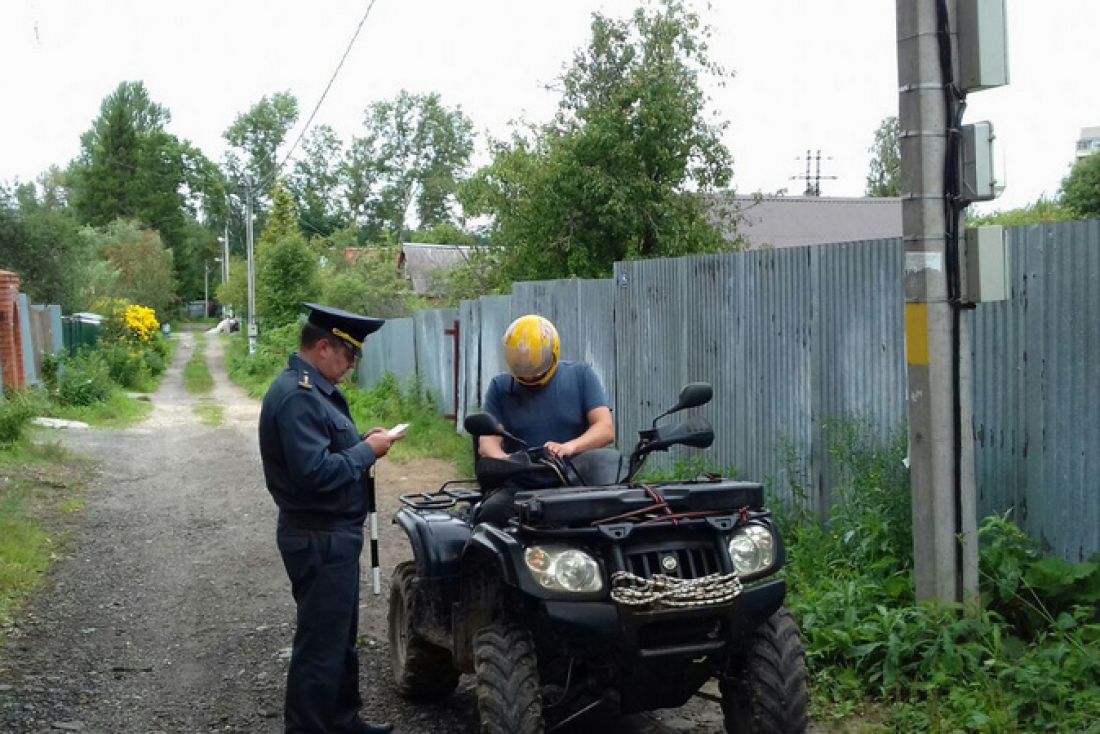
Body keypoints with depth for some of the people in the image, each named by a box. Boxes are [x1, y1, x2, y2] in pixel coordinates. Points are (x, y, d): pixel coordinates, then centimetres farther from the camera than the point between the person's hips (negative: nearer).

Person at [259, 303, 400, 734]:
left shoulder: (311, 388, 11)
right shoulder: (296, 396, -23)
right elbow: (314, 472, -31)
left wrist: (361, 442, 3)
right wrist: (368, 451, -19)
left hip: (333, 534, 11)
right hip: (319, 539, -11)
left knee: (341, 634, 21)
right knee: (320, 643, -2)